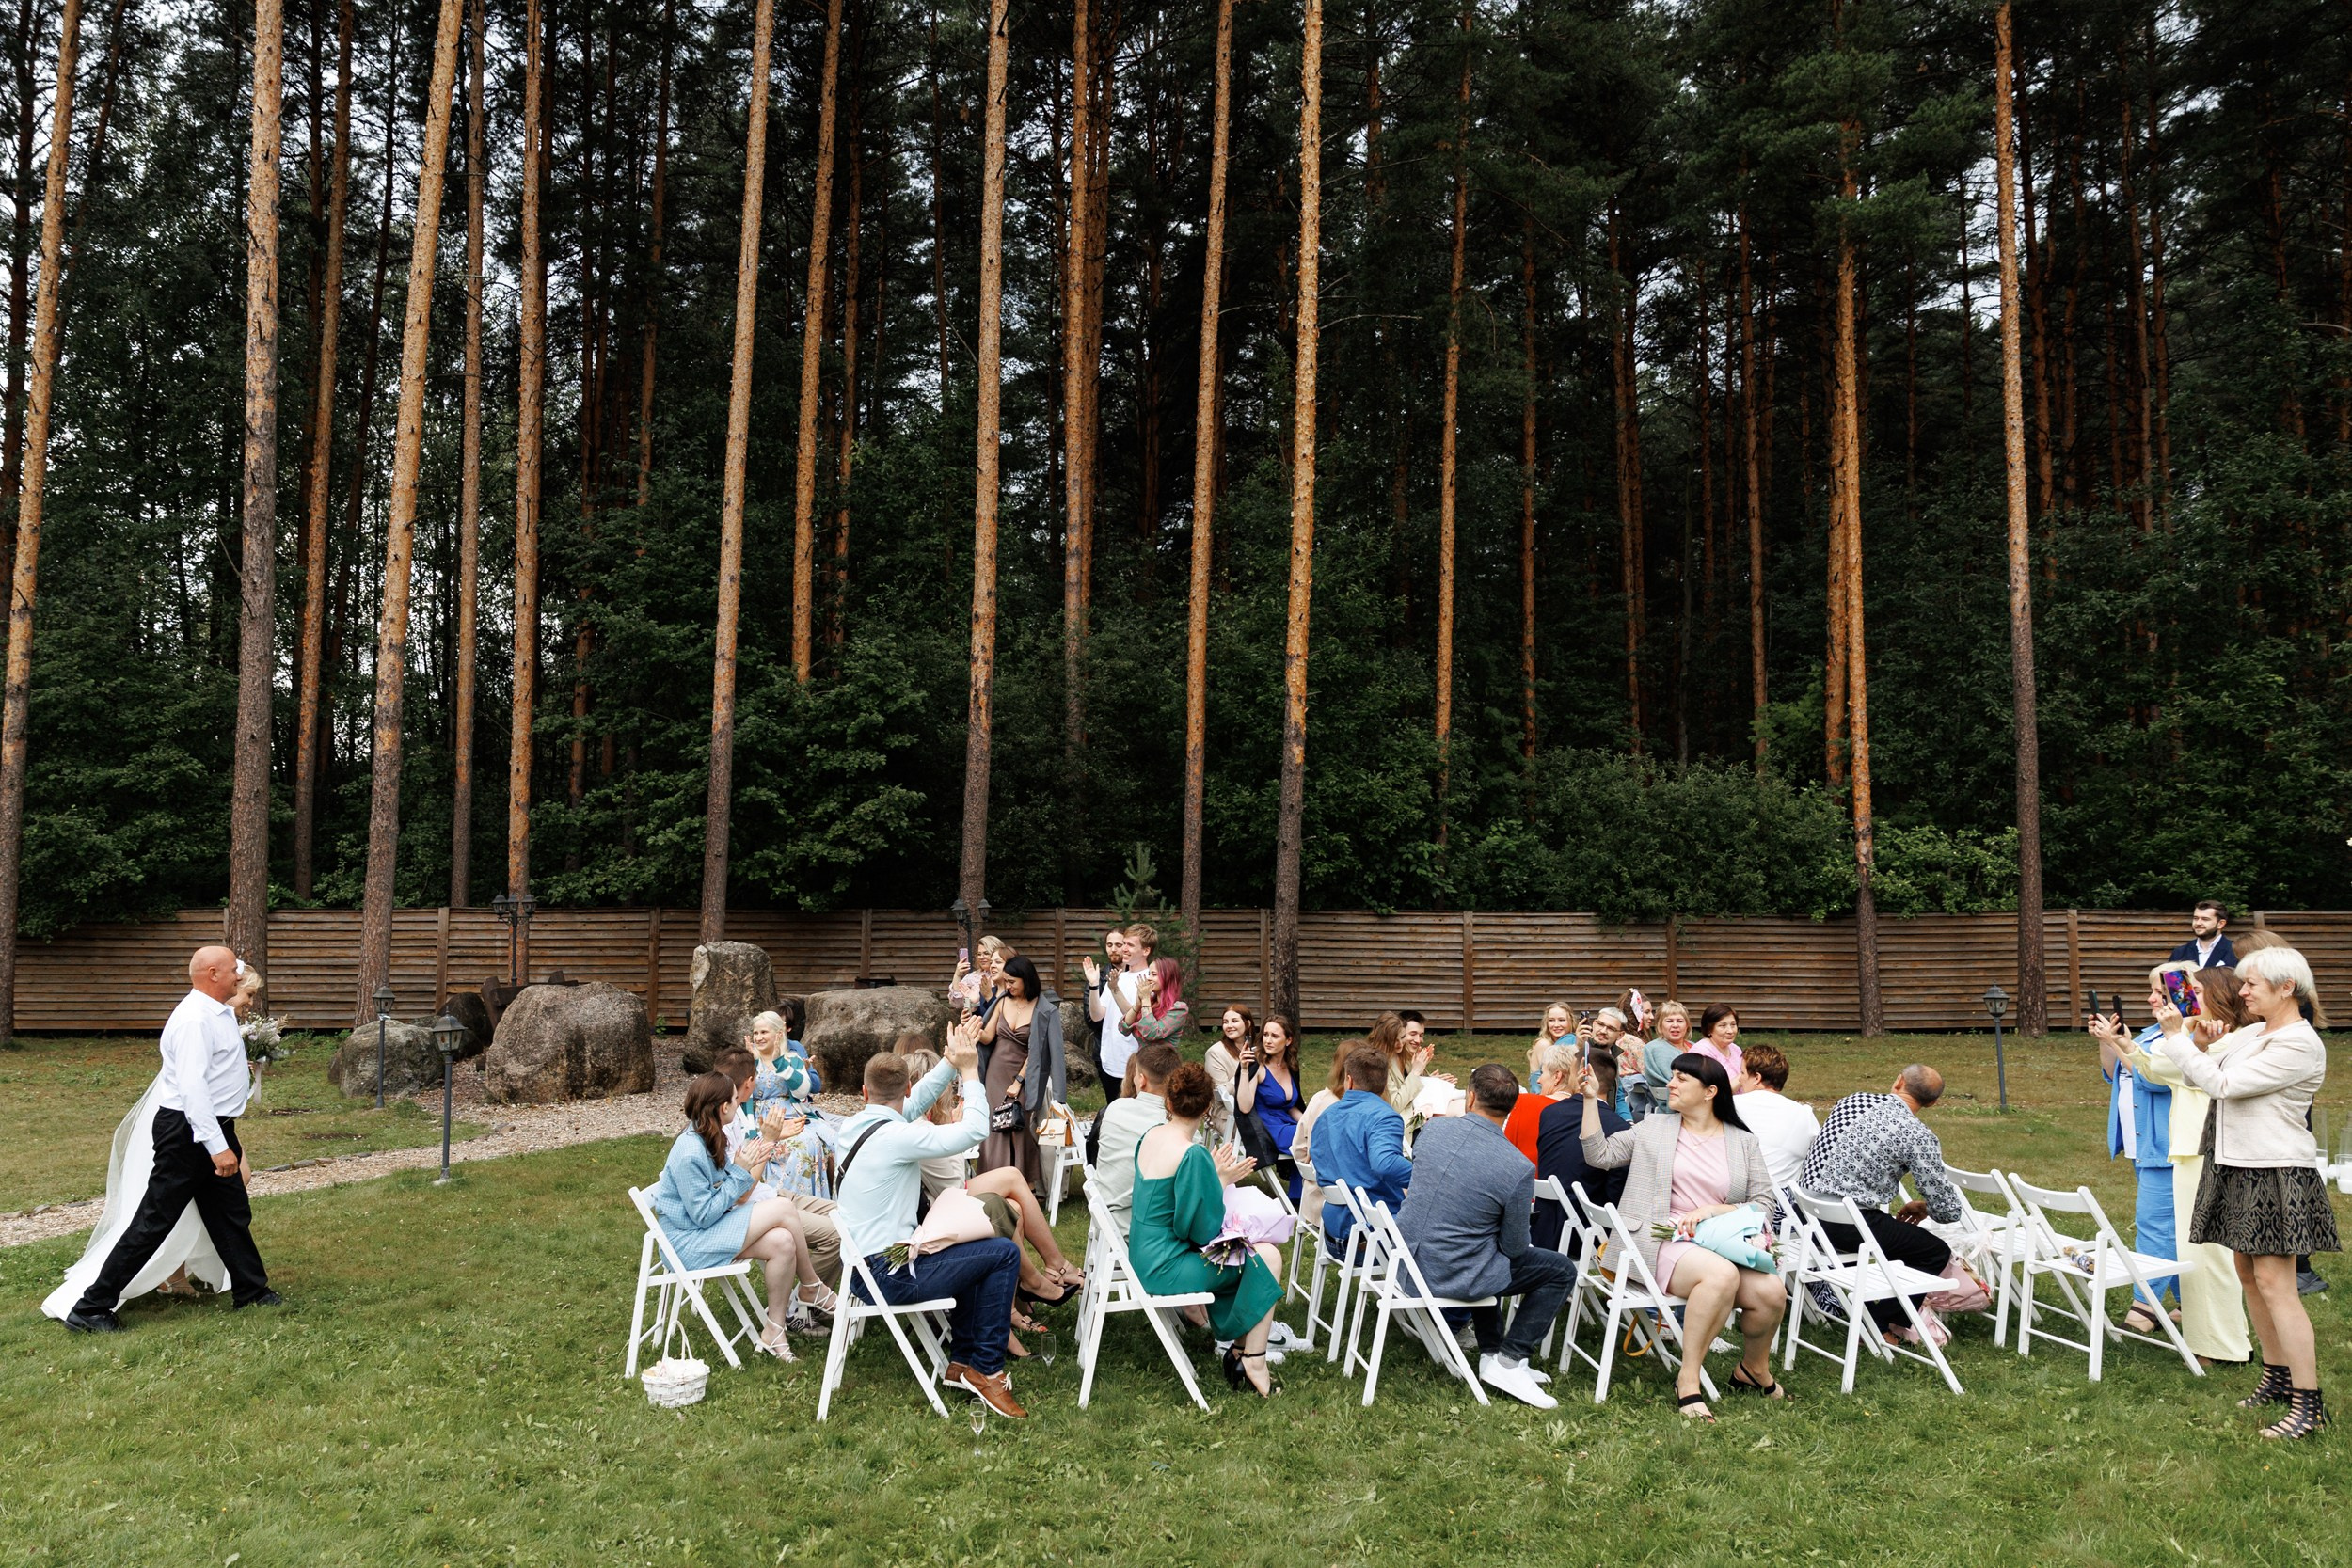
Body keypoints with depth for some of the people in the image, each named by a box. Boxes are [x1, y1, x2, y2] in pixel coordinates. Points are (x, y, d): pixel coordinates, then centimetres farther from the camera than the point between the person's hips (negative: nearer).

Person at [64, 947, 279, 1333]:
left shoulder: (219, 1013, 10)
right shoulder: (195, 1019, -21)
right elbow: (192, 1087, -27)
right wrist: (218, 1147, -29)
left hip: (215, 1129, 10)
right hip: (189, 1132, -10)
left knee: (232, 1214, 18)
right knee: (154, 1222, -4)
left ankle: (252, 1292, 29)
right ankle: (91, 1308, 6)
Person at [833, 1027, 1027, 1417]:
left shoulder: (851, 1126, 5)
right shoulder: (895, 1136, -21)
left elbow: (915, 1103, 19)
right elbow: (975, 1131, -23)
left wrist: (951, 1063, 12)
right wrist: (969, 1070, -10)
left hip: (859, 1265, 9)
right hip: (889, 1276, -9)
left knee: (965, 1251, 27)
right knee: (1003, 1253, -6)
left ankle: (962, 1362, 27)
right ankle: (986, 1370, 2)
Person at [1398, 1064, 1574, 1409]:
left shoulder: (1432, 1129, -5)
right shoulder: (1519, 1168, -19)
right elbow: (1514, 1247, -8)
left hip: (1405, 1259, 6)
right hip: (1453, 1276, -6)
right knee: (1562, 1271, 10)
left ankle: (1491, 1354, 34)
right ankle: (1508, 1362, 6)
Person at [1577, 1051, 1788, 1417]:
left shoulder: (1744, 1143, 15)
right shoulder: (1654, 1130, 15)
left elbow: (1764, 1204, 7)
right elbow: (1600, 1155, 6)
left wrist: (1713, 1210, -8)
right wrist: (1591, 1099, 1)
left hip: (1722, 1244, 3)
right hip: (1662, 1241, -3)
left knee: (1771, 1292, -23)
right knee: (1721, 1274, -34)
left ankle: (1753, 1370, 9)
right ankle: (1688, 1380, -22)